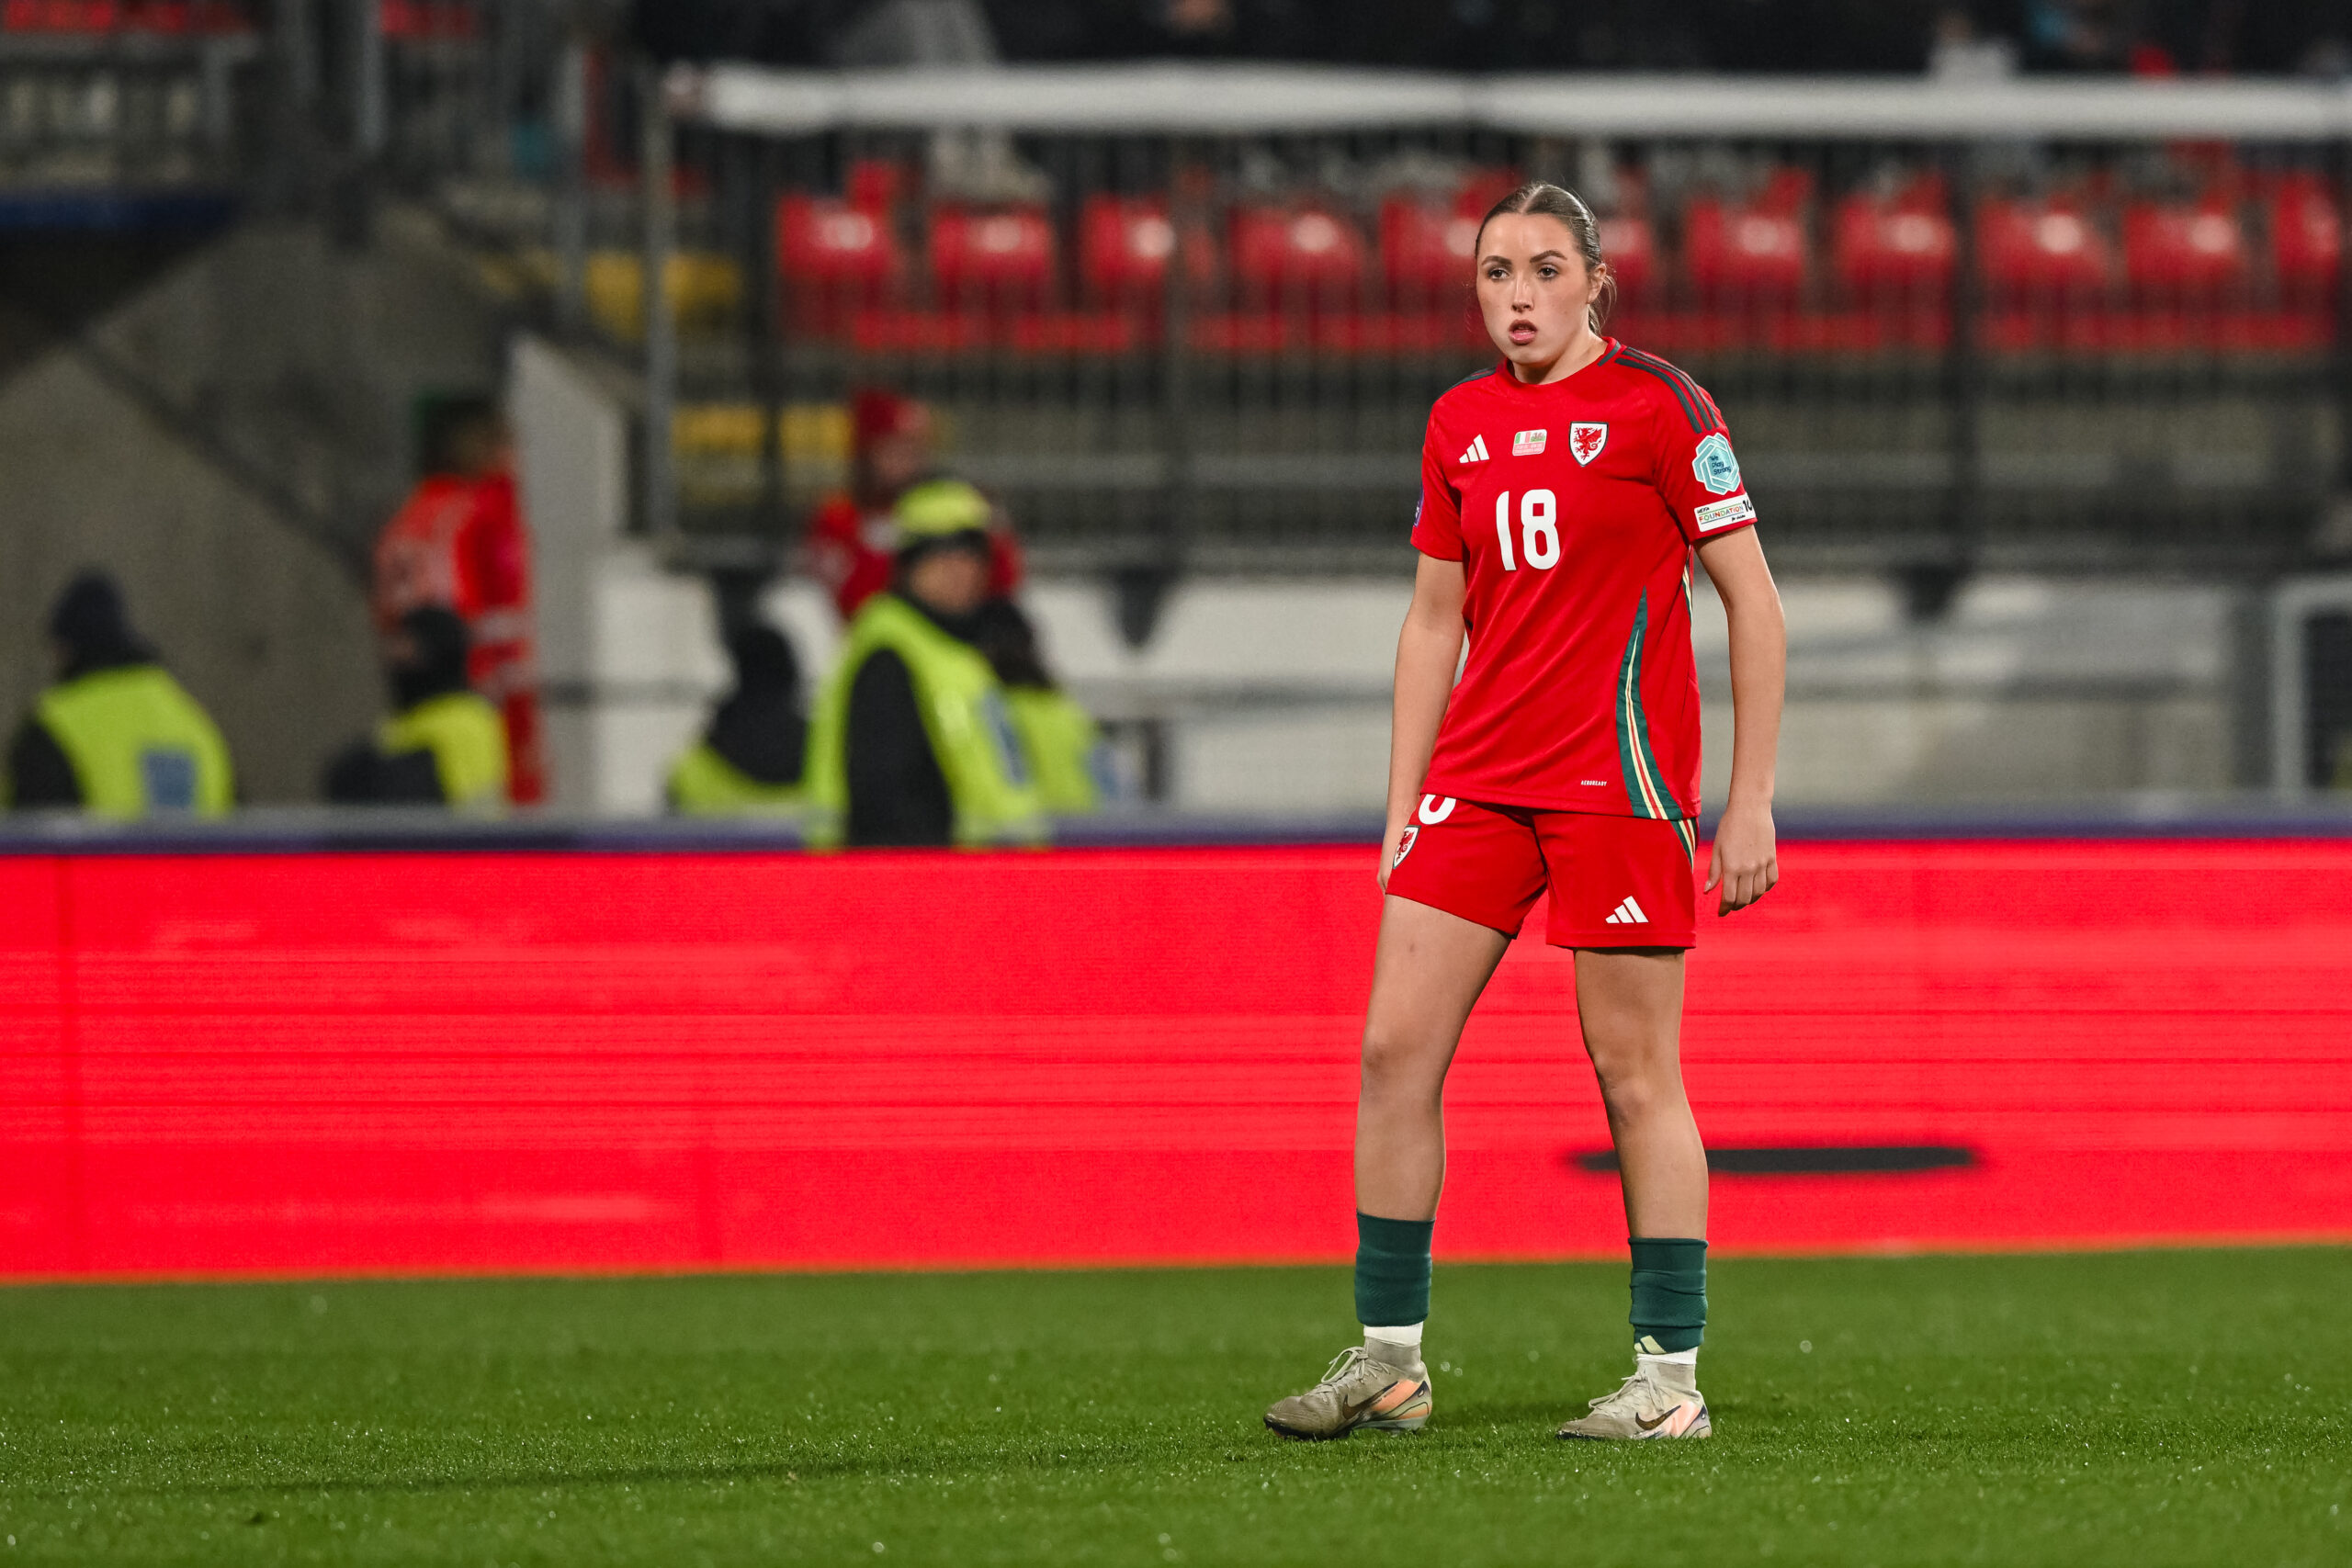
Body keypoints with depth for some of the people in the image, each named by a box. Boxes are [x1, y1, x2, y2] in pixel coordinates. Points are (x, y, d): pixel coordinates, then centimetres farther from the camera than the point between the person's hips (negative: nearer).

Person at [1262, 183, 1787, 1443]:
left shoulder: (1655, 405, -5)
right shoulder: (1460, 425, 12)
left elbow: (1753, 602, -4)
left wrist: (1751, 803, -9)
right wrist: (1401, 804, 11)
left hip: (1617, 774, -6)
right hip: (1477, 774, 6)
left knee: (1634, 1069, -4)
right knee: (1394, 1047, -1)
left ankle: (1671, 1375, 3)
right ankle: (1388, 1359, 6)